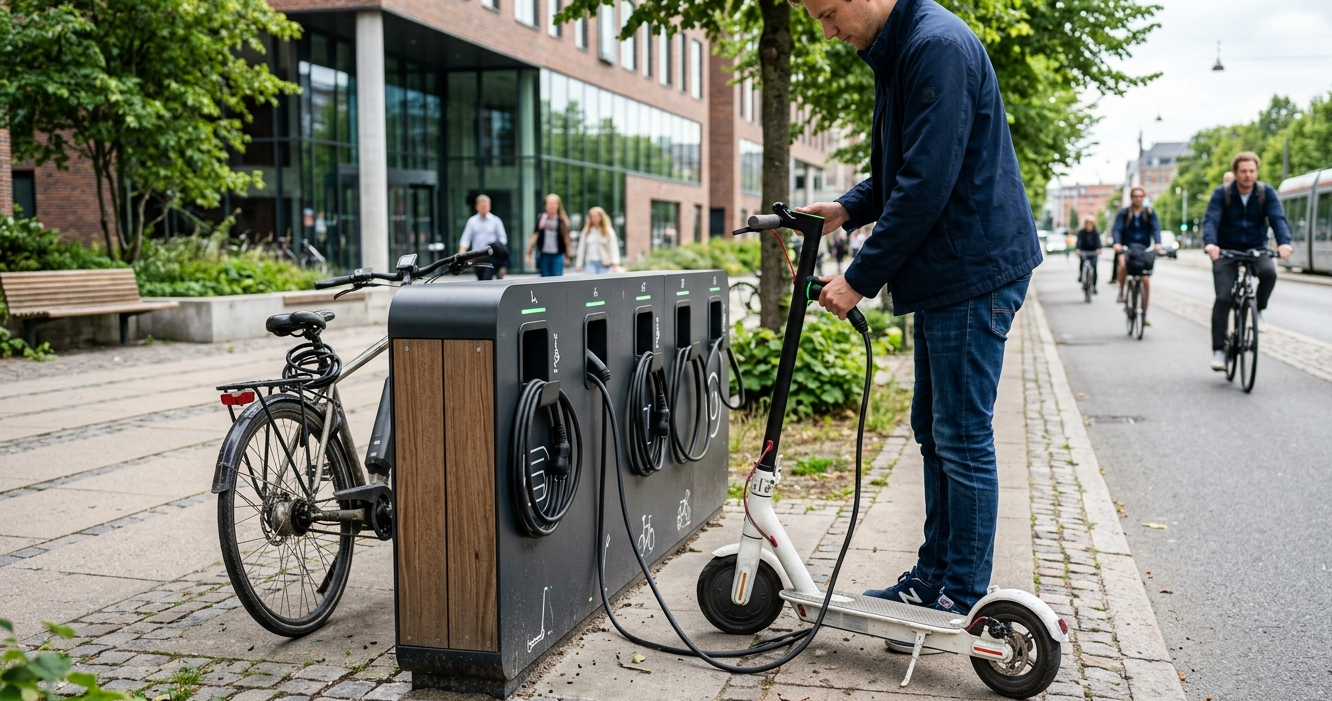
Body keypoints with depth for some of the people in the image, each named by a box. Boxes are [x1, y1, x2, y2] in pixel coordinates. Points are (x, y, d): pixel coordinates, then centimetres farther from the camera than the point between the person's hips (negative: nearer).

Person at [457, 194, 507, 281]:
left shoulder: (495, 221, 5)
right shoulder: (472, 221, 9)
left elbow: (502, 238, 6)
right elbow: (466, 239, 7)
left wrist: (500, 247, -16)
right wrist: (461, 254, -7)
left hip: (491, 257, -3)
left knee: (487, 279, -16)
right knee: (480, 280, 8)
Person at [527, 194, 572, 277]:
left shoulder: (562, 221, 0)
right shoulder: (541, 219, 3)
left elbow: (566, 239, 3)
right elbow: (534, 237, 5)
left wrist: (567, 256, 2)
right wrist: (528, 254, 4)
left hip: (558, 255, -1)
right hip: (544, 255, 2)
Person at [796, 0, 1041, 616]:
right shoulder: (895, 53, 15)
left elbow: (927, 183, -23)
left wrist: (861, 278, -19)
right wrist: (847, 209, 7)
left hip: (974, 270, -10)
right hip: (942, 272, 10)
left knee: (963, 438, -3)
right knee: (934, 432, 15)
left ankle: (964, 600, 8)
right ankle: (933, 576, 27)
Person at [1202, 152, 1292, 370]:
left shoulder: (1266, 192, -5)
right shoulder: (1222, 193, -9)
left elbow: (1278, 219, -15)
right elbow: (1210, 220, -21)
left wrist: (1284, 242, -35)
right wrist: (1210, 243, -42)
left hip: (1256, 249, 1)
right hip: (1226, 250, -1)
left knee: (1269, 272, -32)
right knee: (1223, 298, -13)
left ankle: (1258, 310, -4)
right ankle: (1218, 350, -5)